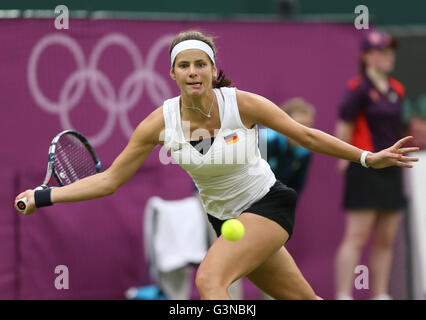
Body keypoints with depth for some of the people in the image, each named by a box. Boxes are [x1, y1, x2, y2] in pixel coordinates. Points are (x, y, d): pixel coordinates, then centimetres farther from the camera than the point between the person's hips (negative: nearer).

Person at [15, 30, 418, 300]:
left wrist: (368, 158, -8)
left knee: (210, 277, -28)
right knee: (303, 299, 10)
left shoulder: (242, 104, -20)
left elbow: (307, 136, -8)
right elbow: (109, 179, -10)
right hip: (223, 217, 4)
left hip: (265, 204, -4)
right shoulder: (161, 121, -13)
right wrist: (43, 197, -20)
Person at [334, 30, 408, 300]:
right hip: (365, 172, -7)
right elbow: (344, 127, -8)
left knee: (386, 240, 7)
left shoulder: (397, 90, 13)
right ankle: (344, 296, -12)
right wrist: (346, 158, -5)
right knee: (356, 237, -11)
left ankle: (380, 295, 12)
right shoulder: (360, 88, -9)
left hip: (392, 171, 7)